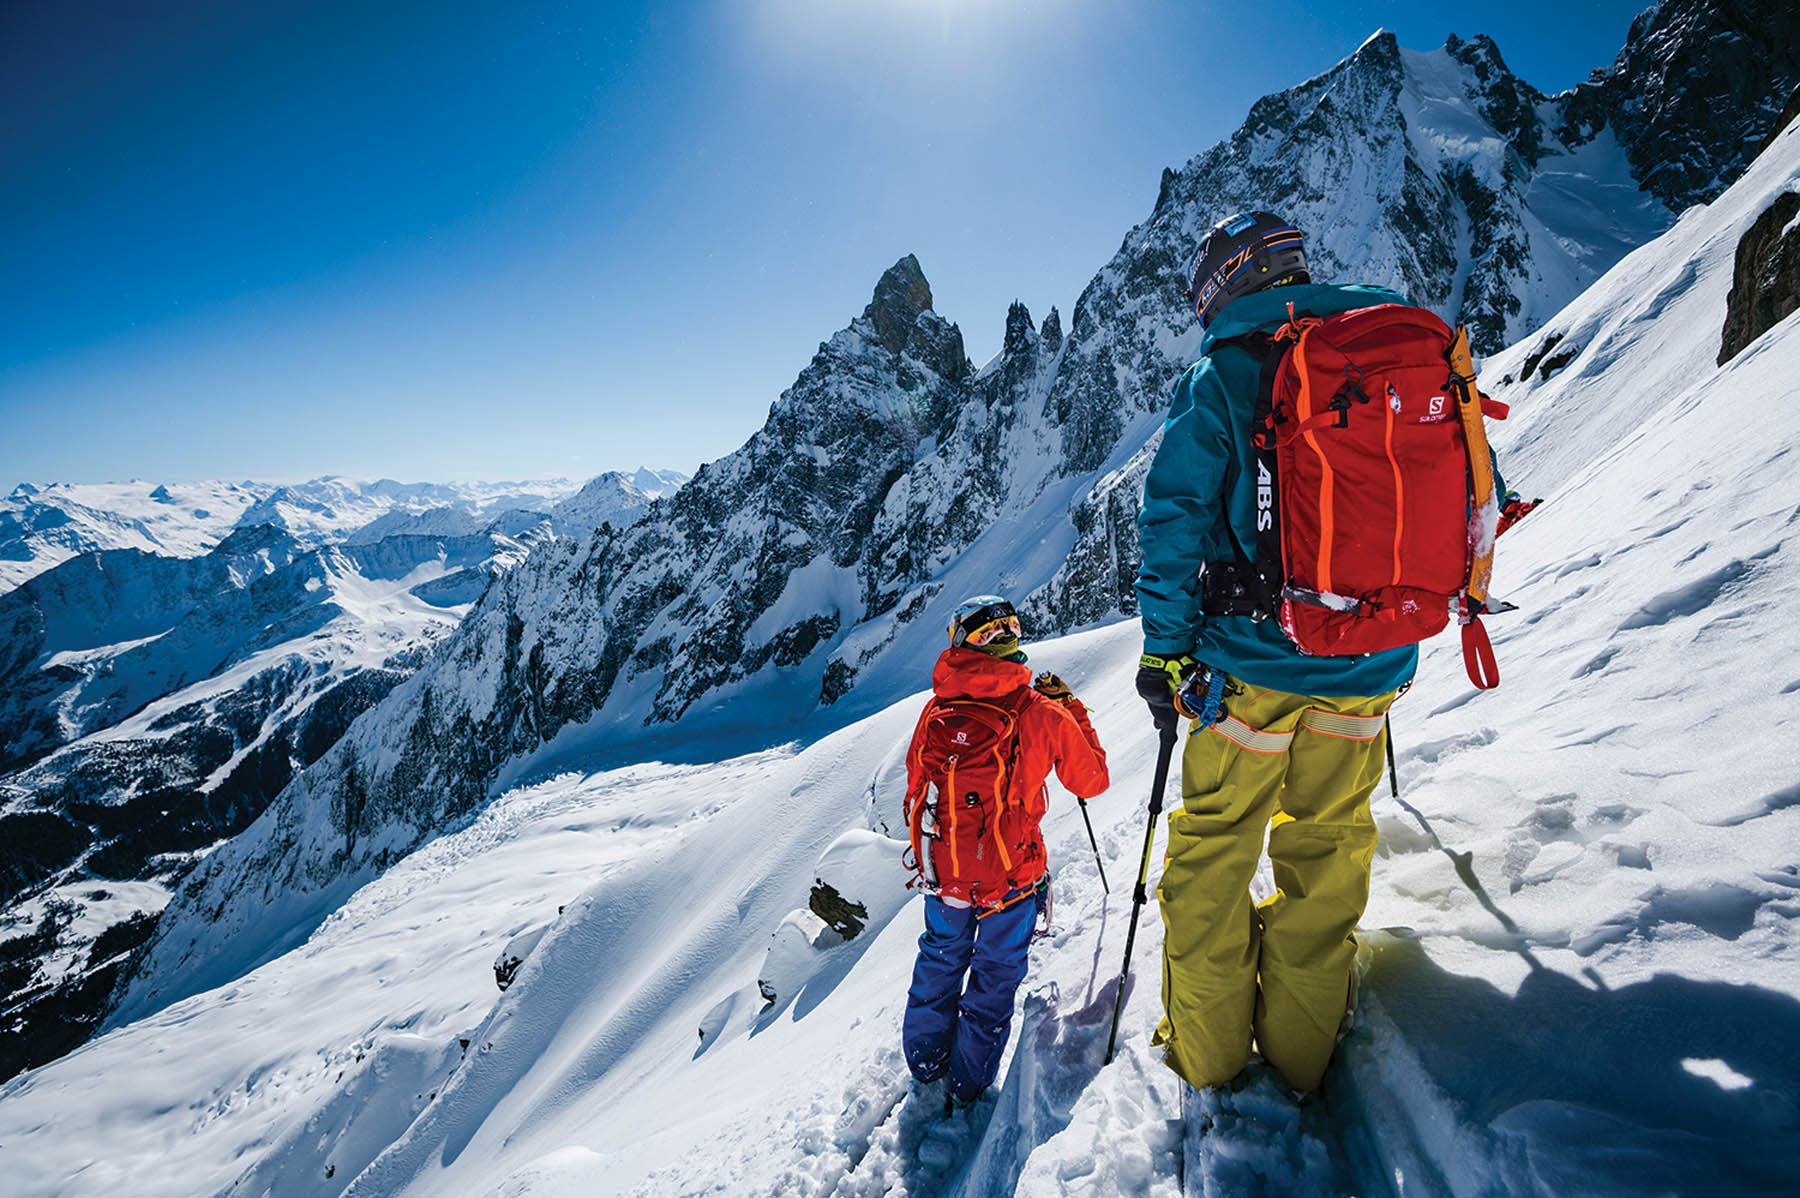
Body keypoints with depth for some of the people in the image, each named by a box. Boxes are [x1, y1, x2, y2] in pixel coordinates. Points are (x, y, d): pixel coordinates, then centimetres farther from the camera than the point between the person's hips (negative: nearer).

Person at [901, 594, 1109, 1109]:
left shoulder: (936, 708, -6)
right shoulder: (1043, 713, -14)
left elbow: (916, 782, 7)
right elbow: (1093, 780, 1)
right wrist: (1071, 709, 10)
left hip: (939, 870, 3)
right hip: (1010, 875, -3)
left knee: (941, 956, 27)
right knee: (996, 971, 20)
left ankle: (925, 1059, 42)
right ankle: (968, 1082, 32)